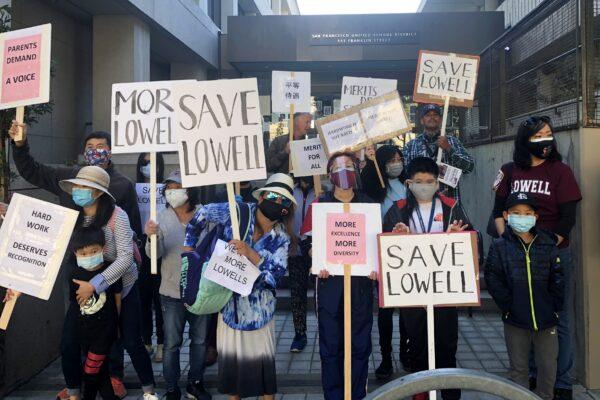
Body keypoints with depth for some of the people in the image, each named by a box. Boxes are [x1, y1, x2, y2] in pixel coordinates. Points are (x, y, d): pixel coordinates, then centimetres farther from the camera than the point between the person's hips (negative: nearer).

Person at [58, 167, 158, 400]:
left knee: (132, 343, -1)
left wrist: (94, 285, -29)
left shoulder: (116, 215, -18)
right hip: (84, 287, 4)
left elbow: (125, 258, -24)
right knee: (68, 343, -1)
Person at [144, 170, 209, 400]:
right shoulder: (162, 218, -7)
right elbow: (156, 254, -15)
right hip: (173, 292, -1)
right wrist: (152, 237, -36)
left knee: (199, 340, 16)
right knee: (172, 344, 8)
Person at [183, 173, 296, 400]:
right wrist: (188, 247, 4)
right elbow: (202, 215, 3)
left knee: (262, 354, 4)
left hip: (257, 303, 0)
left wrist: (249, 253, -31)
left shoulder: (281, 238, -6)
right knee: (230, 353, 12)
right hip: (227, 296, 1)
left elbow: (276, 272, -19)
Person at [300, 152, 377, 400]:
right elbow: (308, 240, 3)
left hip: (361, 281, 1)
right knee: (330, 344, 2)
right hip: (330, 280, -1)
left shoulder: (367, 204, 10)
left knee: (360, 344, 7)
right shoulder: (319, 204, 6)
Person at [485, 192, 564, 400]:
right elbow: (492, 279, -7)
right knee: (518, 367, 10)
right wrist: (508, 305, -11)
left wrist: (555, 307, -2)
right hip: (515, 320, -2)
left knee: (548, 366, 11)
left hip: (546, 319, 2)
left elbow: (557, 279, 5)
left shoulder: (547, 245, 2)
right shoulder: (499, 247, -4)